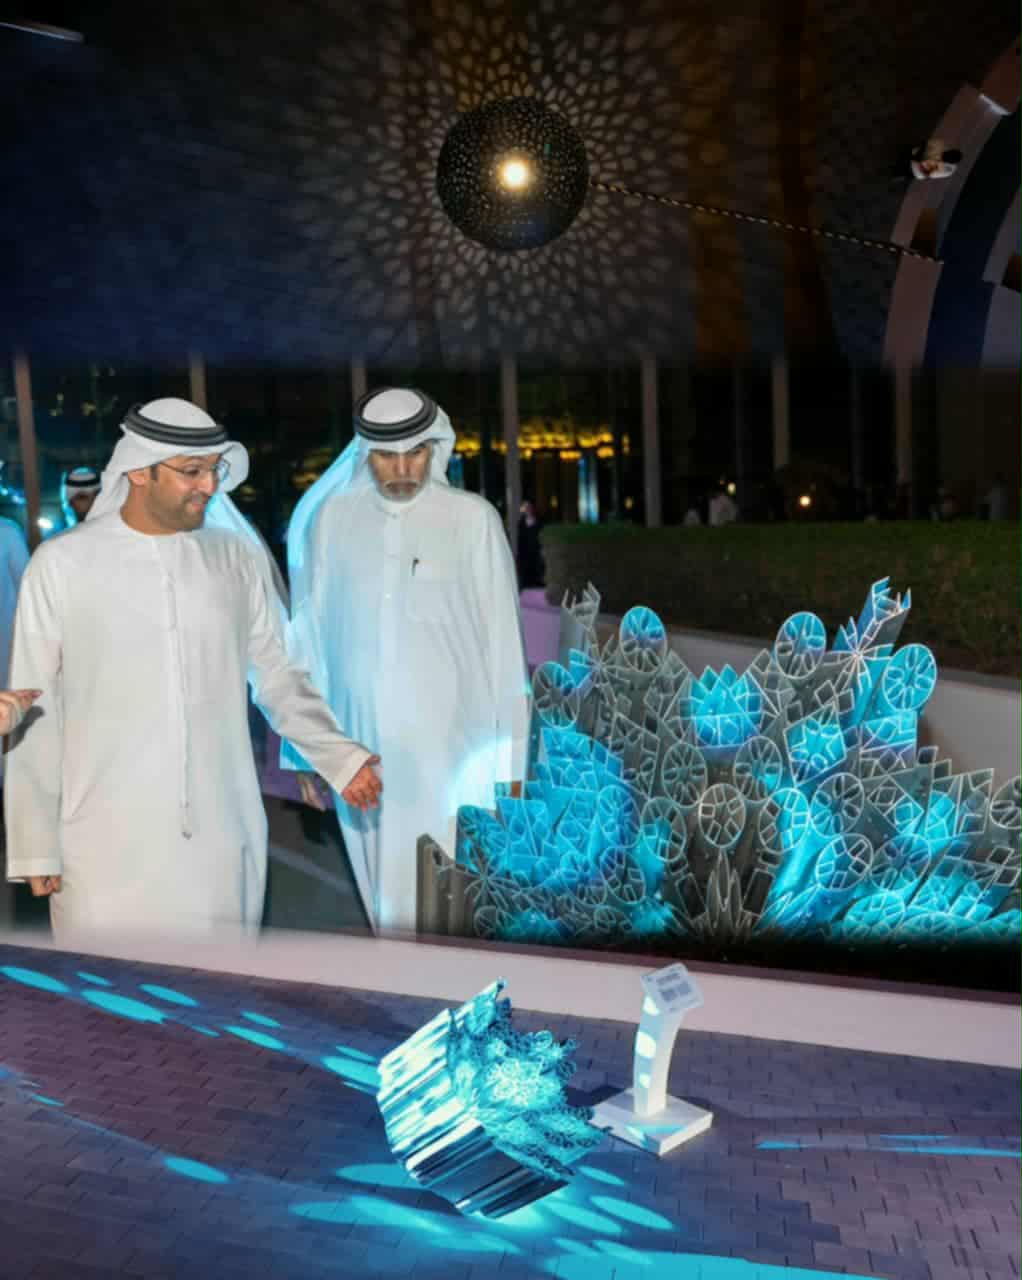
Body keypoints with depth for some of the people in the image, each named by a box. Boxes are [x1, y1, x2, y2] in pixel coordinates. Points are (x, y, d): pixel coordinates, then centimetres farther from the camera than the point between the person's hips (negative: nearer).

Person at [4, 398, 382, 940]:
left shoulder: (239, 559, 3)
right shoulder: (62, 565, -3)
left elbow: (278, 676, 11)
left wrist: (340, 758, 1)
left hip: (222, 839, 2)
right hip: (107, 849, -2)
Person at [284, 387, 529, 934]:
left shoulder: (472, 518, -6)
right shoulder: (332, 516, 2)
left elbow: (502, 640, -4)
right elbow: (309, 636, 6)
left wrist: (509, 758, -3)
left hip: (449, 745, -2)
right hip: (361, 745, 3)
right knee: (385, 901, 13)